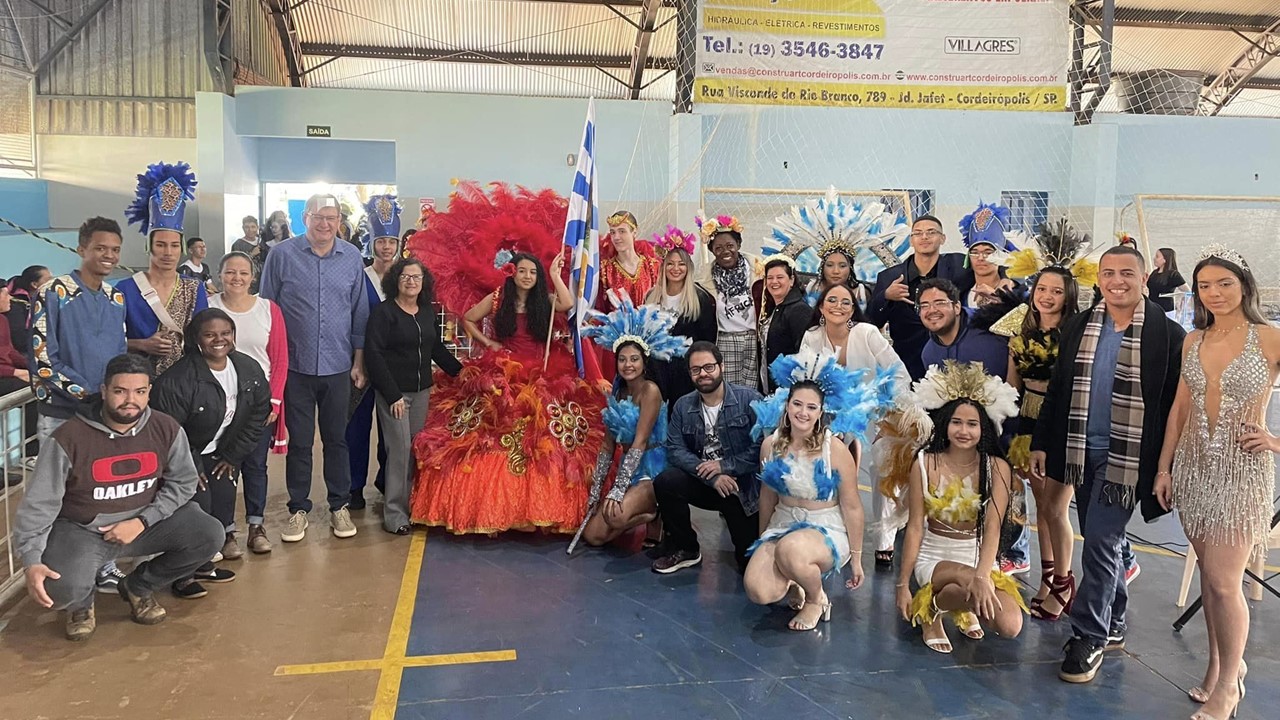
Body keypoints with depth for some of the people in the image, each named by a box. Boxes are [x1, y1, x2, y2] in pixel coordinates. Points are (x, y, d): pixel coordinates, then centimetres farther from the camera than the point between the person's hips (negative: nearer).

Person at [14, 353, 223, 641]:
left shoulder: (166, 429, -10)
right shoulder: (69, 438, -19)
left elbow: (182, 482, -3)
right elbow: (38, 506, -15)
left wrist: (142, 522, -16)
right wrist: (32, 562, -26)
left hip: (144, 522, 3)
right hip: (81, 530, -3)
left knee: (209, 536, -18)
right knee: (60, 591, -32)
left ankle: (138, 587, 10)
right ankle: (82, 603, 12)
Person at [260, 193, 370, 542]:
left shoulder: (352, 258, 3)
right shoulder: (282, 254, -3)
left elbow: (360, 312, 8)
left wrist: (359, 361, 6)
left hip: (338, 366, 1)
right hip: (295, 365, -1)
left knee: (337, 438, 11)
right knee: (298, 441, 8)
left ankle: (339, 506, 23)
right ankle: (299, 509, 21)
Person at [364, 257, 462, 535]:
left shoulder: (428, 312, 10)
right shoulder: (383, 312, -8)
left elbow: (437, 348, 20)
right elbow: (375, 354, -12)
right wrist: (393, 395, -16)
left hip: (422, 390, 6)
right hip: (393, 391, -6)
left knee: (417, 447, 7)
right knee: (400, 448, -7)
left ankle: (412, 504, 20)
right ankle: (394, 514, 3)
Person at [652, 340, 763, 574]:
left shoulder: (748, 398, -9)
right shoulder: (683, 406, 3)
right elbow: (675, 450, -7)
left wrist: (725, 466, -19)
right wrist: (711, 476, -21)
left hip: (744, 485, -3)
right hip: (703, 482, 3)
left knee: (751, 561, -6)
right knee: (665, 482, -26)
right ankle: (684, 549, -4)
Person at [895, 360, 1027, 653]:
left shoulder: (996, 468, -9)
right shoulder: (925, 464, -9)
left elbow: (992, 527, -19)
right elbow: (915, 527, -6)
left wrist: (982, 575, -35)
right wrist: (903, 585, -5)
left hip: (978, 557, 2)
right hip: (934, 557, -2)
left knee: (1011, 627, -20)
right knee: (966, 578, -36)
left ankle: (963, 607, 12)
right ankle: (932, 609, -3)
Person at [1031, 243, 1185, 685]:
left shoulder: (1167, 335, -7)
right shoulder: (1078, 328, 6)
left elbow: (1175, 405, -6)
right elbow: (1057, 391, 10)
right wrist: (1041, 443, 7)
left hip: (1127, 459, -5)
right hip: (1081, 454, 5)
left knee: (1101, 544, -7)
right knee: (1102, 543, 15)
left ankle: (1089, 636, 6)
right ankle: (1112, 626, 29)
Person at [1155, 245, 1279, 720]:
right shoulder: (1193, 340, 7)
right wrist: (1164, 467, 9)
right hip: (1195, 465, 5)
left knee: (1223, 581, -5)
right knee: (1208, 573, 12)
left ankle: (1228, 681, 13)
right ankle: (1220, 661, 29)